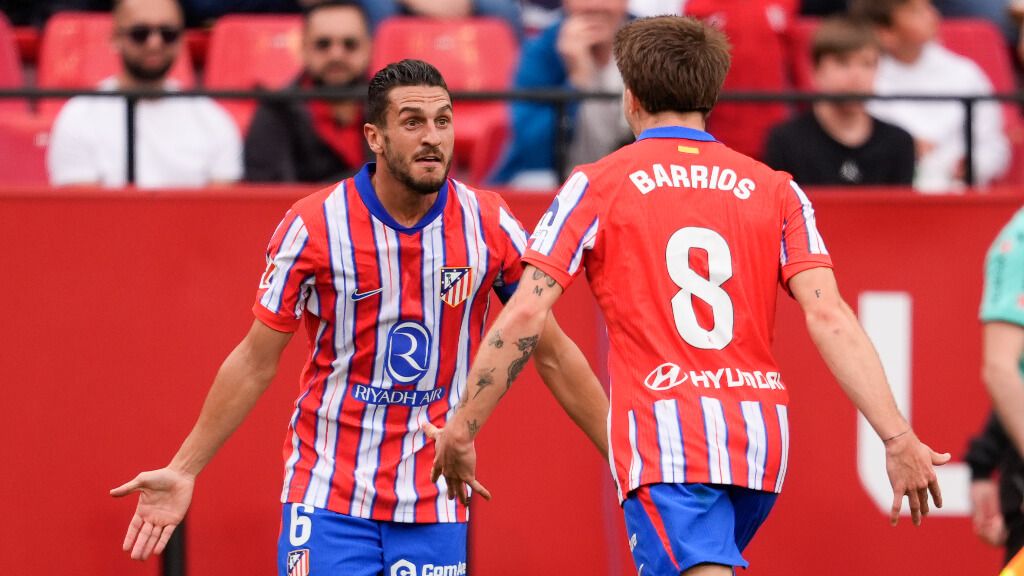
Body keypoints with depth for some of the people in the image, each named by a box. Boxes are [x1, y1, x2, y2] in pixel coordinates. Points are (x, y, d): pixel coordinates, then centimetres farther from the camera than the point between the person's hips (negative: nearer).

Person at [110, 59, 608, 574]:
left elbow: (553, 356, 6)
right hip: (328, 496, -1)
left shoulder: (490, 226, -4)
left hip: (436, 507, 2)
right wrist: (182, 471, -1)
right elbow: (255, 362, 1)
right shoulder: (313, 227, -8)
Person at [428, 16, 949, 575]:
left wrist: (462, 428, 4)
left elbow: (524, 314, -4)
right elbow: (829, 317, -2)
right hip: (761, 437, 5)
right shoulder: (776, 190, 10)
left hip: (662, 432, -5)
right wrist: (897, 438, -6)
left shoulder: (597, 186, 4)